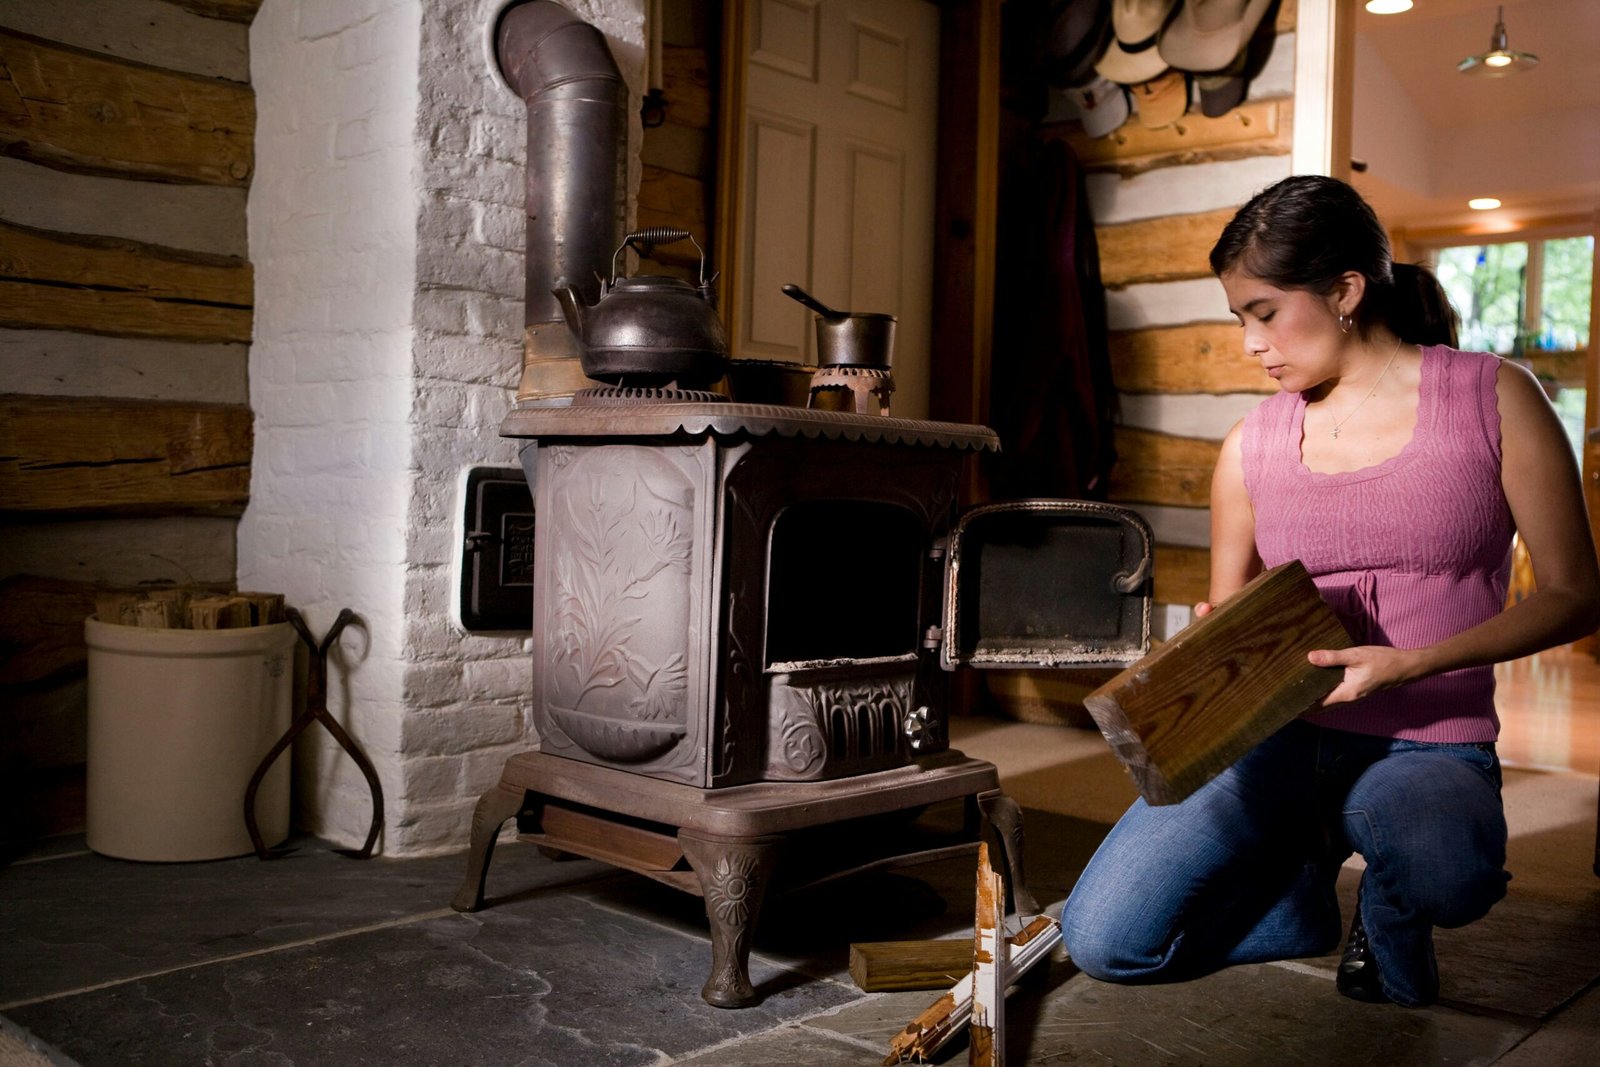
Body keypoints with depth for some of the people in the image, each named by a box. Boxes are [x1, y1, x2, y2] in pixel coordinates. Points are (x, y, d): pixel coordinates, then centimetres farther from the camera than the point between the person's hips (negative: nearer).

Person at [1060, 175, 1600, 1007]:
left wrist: (1413, 663, -18)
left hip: (1428, 743, -2)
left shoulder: (1492, 399, -1)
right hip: (1278, 730, 2)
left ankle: (1385, 930, 1)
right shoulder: (1251, 446, 6)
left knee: (1445, 873, -40)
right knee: (1102, 940, -18)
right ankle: (1310, 899, 12)